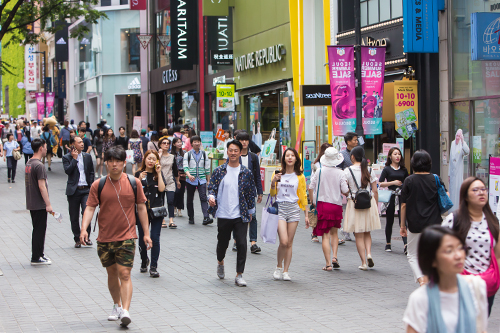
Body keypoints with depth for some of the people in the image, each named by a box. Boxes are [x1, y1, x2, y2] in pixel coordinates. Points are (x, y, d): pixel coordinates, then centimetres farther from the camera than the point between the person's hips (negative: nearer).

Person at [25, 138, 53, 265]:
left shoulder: (28, 163, 10)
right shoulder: (39, 165, -19)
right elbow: (42, 187, -22)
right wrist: (48, 204, -18)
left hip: (31, 203, 9)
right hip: (39, 205, -9)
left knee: (38, 230, 17)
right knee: (39, 230, -2)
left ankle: (39, 254, 24)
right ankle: (36, 258, 2)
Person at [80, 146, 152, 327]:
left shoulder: (134, 183, 0)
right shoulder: (98, 185, 0)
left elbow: (141, 208, 6)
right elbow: (90, 208, -2)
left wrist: (146, 233, 5)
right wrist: (84, 228, -18)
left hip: (127, 237, -2)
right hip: (105, 238, 2)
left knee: (124, 274, -12)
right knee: (112, 273, 14)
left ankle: (125, 311, -17)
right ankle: (117, 306, 32)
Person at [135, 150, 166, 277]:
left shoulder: (158, 174, 6)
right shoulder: (139, 174, 5)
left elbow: (162, 189, -10)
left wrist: (159, 173, -10)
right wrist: (139, 179, -14)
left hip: (156, 210, -1)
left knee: (155, 238, -9)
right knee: (142, 238, 6)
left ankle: (153, 267, -4)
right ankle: (144, 261, 31)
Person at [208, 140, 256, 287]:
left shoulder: (246, 173, 3)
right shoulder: (219, 171, 2)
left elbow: (251, 193, 9)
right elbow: (212, 187, 5)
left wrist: (250, 211, 12)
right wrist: (211, 197, -16)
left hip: (240, 215, 0)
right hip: (223, 215, 0)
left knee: (242, 244, -10)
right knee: (223, 242, 14)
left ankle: (239, 275, -2)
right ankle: (220, 263, 45)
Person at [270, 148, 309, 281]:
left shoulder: (300, 176, 8)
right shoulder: (278, 173, 7)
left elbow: (303, 196, 11)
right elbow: (272, 194, 8)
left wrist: (306, 215, 8)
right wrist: (273, 181, -10)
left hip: (294, 209, 1)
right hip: (280, 208, -1)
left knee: (289, 243, 1)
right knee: (283, 241, -14)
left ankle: (285, 271, 8)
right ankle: (279, 267, 7)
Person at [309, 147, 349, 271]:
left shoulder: (319, 171, -4)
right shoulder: (340, 173, -6)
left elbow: (311, 188, 0)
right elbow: (345, 192, -7)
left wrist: (312, 202, 12)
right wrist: (346, 185, 15)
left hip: (321, 205, -1)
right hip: (336, 205, 1)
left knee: (325, 235, 1)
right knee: (334, 232, 21)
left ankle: (328, 264, -3)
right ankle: (334, 257, 5)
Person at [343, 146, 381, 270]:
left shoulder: (348, 171, -6)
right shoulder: (370, 170, 2)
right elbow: (375, 191, 4)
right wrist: (376, 207, 12)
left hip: (354, 203, -3)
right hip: (369, 203, 3)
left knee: (359, 235, 4)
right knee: (367, 233, 18)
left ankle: (363, 262, 2)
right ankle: (368, 253, -5)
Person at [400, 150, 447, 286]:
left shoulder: (409, 181, -4)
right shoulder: (437, 180, 0)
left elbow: (404, 205, -3)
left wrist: (403, 225, 5)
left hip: (415, 225, -2)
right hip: (434, 224, 2)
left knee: (412, 255, 10)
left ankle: (421, 279, -13)